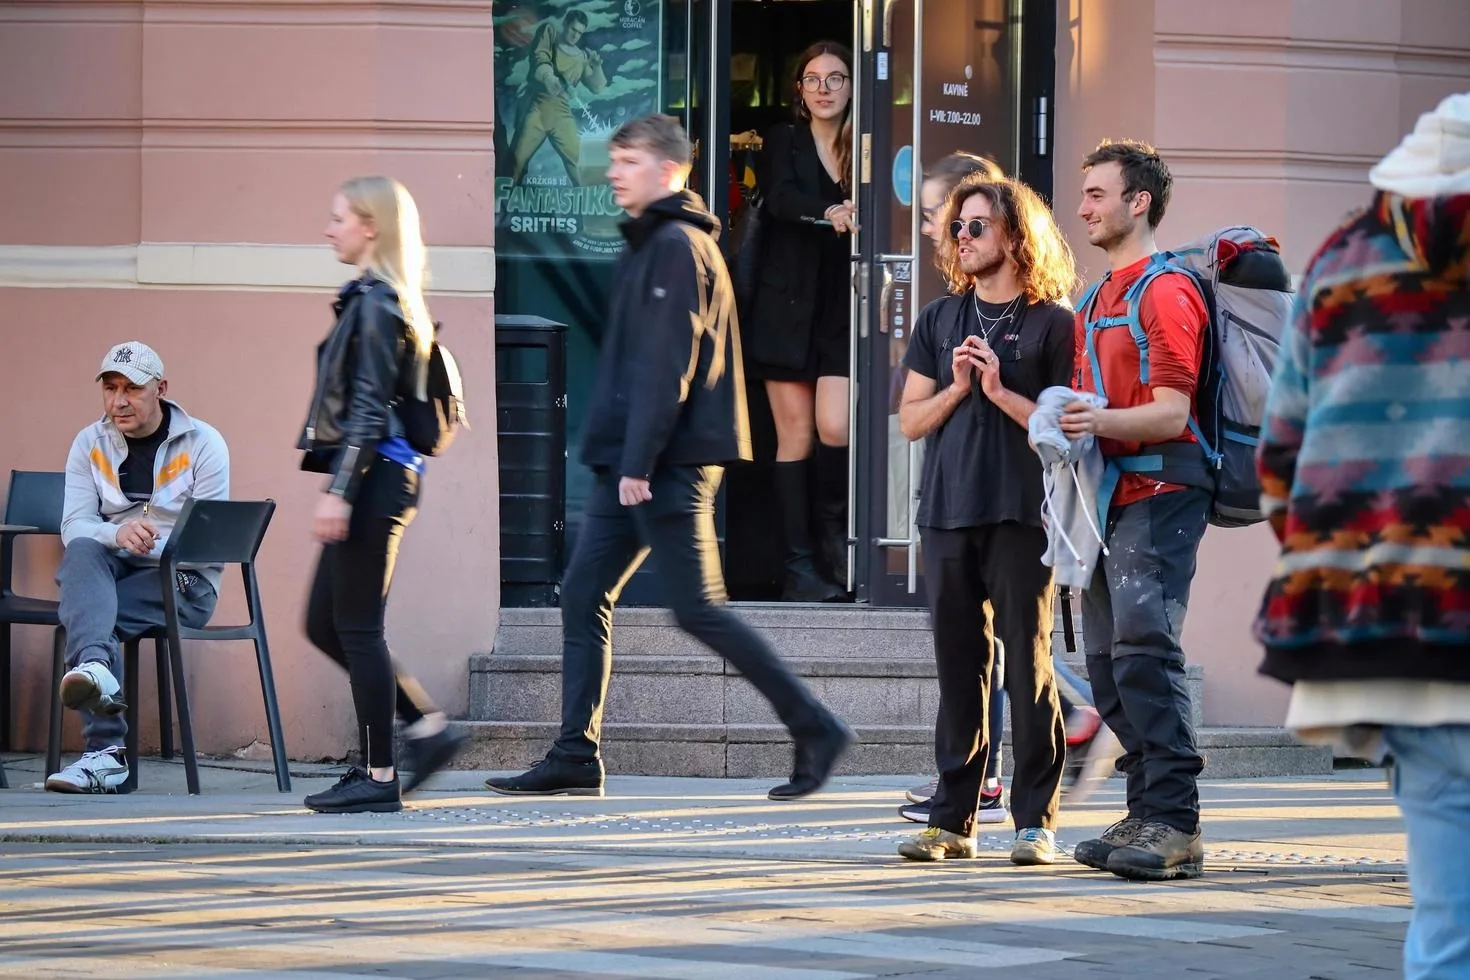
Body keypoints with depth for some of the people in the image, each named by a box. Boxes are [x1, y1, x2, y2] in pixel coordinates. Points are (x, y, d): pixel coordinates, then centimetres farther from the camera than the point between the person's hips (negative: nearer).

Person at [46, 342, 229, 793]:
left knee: (83, 613, -31)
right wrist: (117, 535, -27)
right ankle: (96, 667, -59)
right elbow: (73, 527, -5)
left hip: (184, 582, -3)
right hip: (107, 573, 3)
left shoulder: (203, 444, -1)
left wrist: (148, 546, -22)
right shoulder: (89, 444, 8)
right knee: (82, 552, -34)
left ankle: (103, 752, -40)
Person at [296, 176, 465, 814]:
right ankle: (428, 729, 14)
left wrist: (339, 491, -21)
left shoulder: (376, 304, -13)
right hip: (374, 480, 10)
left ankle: (378, 778, -1)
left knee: (355, 627, -5)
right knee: (325, 624, 13)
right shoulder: (375, 300, 16)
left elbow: (369, 408, -18)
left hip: (372, 476, -10)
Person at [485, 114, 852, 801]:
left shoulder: (677, 248, -12)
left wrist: (640, 461, -22)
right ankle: (576, 756, 6)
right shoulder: (649, 245, 19)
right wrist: (626, 461, 17)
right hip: (628, 465, 10)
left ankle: (814, 729, 1)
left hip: (668, 464, -10)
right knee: (583, 596, 6)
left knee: (697, 609, -7)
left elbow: (666, 367, -19)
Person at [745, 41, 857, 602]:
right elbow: (780, 197, -15)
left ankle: (834, 522, 14)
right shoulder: (783, 142, 4)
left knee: (835, 427, -12)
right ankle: (799, 565, 1)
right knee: (796, 434, -2)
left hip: (842, 309, 1)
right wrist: (828, 213, -34)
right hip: (787, 304, -1)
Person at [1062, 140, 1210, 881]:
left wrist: (1102, 422, -32)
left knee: (1143, 647, -17)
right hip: (1111, 495, 10)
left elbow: (1171, 414, -16)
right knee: (1107, 659, 7)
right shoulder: (1098, 302, 21)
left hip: (1160, 493, -10)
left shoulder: (1166, 292, -8)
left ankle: (1174, 825, -18)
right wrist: (1065, 424, 12)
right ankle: (1145, 815, 11)